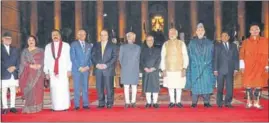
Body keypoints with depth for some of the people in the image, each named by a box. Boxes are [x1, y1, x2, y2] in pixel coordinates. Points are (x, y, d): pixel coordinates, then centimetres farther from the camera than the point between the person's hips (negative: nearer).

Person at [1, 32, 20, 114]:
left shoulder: (15, 50, 17)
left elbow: (18, 62, 11)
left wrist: (14, 67, -7)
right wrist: (8, 68, -14)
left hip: (14, 74, 3)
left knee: (13, 91, 5)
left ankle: (12, 107, 10)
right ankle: (5, 107, 5)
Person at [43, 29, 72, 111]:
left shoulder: (66, 45, 6)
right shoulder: (48, 46, 12)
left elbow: (69, 58, 2)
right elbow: (46, 60, 10)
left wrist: (69, 70, -5)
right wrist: (46, 72, 4)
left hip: (63, 70, -2)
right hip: (52, 71, 2)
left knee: (64, 88, -5)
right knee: (54, 89, -1)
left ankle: (64, 106, 3)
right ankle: (55, 107, 5)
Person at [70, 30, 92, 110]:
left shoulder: (89, 46, 15)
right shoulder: (73, 44, 3)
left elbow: (90, 57, 13)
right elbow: (73, 57, -4)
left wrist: (88, 66, -3)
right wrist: (79, 67, -10)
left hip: (86, 69, 3)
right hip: (76, 69, -3)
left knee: (85, 87, 4)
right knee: (77, 88, -1)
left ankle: (85, 104, 8)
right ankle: (76, 105, 3)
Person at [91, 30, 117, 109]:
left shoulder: (112, 45, 7)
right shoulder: (96, 45, 15)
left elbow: (114, 57, 0)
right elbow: (93, 56, 10)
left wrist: (106, 65, -11)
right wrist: (96, 64, -7)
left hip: (108, 69, -2)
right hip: (98, 69, 3)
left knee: (109, 87, -3)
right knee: (99, 87, 2)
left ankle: (110, 103, 6)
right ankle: (101, 103, 10)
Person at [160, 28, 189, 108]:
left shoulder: (181, 44, 4)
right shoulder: (165, 44, 6)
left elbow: (185, 57, 2)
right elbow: (163, 57, 6)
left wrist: (184, 68, -7)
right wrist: (163, 69, -1)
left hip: (179, 69, -1)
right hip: (169, 69, 1)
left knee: (179, 86, 4)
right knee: (170, 86, 5)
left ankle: (178, 102, 15)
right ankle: (172, 102, 16)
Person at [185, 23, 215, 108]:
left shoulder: (209, 43, 8)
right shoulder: (192, 43, 6)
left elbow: (212, 56, 8)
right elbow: (189, 56, 5)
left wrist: (207, 63, -1)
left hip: (206, 68, 1)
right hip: (195, 68, -1)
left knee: (206, 84, -1)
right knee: (195, 85, -1)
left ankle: (206, 102, 6)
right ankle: (194, 102, 6)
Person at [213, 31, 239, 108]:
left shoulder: (233, 46, 12)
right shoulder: (217, 46, 6)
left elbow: (236, 58, 8)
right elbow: (215, 58, 1)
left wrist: (236, 68, 0)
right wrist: (215, 69, -6)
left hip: (230, 70, 2)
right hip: (220, 70, -2)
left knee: (230, 87, 0)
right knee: (220, 87, 3)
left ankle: (228, 102, 11)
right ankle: (220, 102, 12)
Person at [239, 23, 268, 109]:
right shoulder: (246, 42, 6)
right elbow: (242, 54, 3)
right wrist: (242, 66, -4)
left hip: (260, 66, 1)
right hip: (248, 66, 0)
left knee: (259, 84, -1)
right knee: (249, 84, -2)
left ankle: (256, 102, 7)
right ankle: (249, 102, 8)